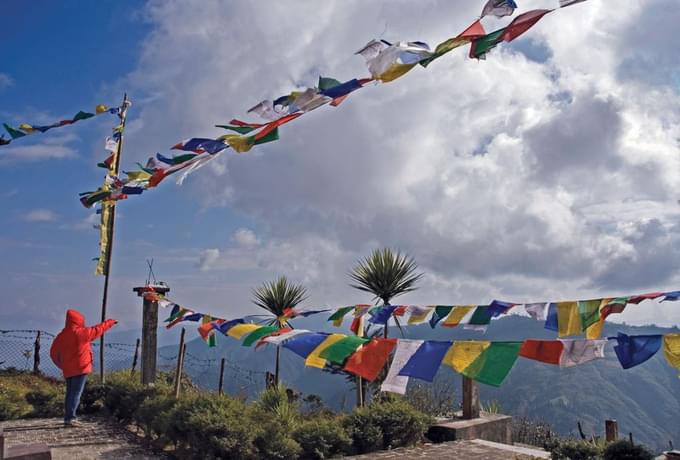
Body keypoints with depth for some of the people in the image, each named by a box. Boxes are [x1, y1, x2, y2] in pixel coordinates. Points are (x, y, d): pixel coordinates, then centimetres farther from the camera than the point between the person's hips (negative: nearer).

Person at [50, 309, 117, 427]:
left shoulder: (61, 335, 9)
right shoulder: (80, 332, -11)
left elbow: (53, 353, 13)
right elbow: (97, 330, -2)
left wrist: (62, 365, 22)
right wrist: (110, 322, 12)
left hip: (68, 370, 7)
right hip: (80, 368, -7)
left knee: (70, 393, 16)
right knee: (76, 393, -7)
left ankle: (68, 417, 20)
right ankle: (70, 418, -11)